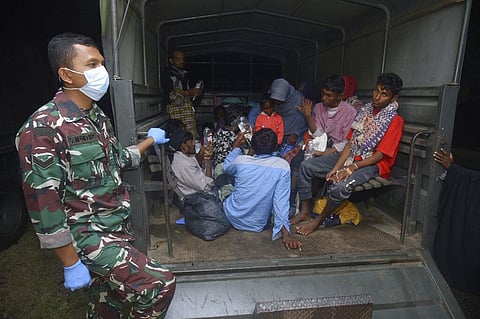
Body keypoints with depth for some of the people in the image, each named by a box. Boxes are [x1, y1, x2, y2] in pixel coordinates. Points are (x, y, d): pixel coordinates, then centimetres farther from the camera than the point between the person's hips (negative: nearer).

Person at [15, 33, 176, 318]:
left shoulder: (97, 116, 7)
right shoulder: (43, 128, -19)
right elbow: (43, 203, -19)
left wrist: (150, 140, 31)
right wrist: (71, 263, -15)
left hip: (120, 227, 8)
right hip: (90, 237, -7)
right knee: (161, 285, -15)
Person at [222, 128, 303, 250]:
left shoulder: (240, 160, -16)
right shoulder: (282, 166, -20)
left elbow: (226, 167, 8)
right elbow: (281, 200, -23)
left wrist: (236, 146, 16)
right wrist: (285, 233, -19)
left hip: (233, 218, 2)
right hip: (258, 225, -1)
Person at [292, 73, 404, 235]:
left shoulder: (395, 121, -10)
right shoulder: (366, 111, 8)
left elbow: (380, 155, -15)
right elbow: (351, 142, 3)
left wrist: (353, 167, -24)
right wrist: (336, 167, -9)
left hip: (372, 164, -6)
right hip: (351, 155, 7)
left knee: (341, 186, -37)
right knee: (306, 166, -8)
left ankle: (318, 221, -11)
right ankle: (305, 211, 2)